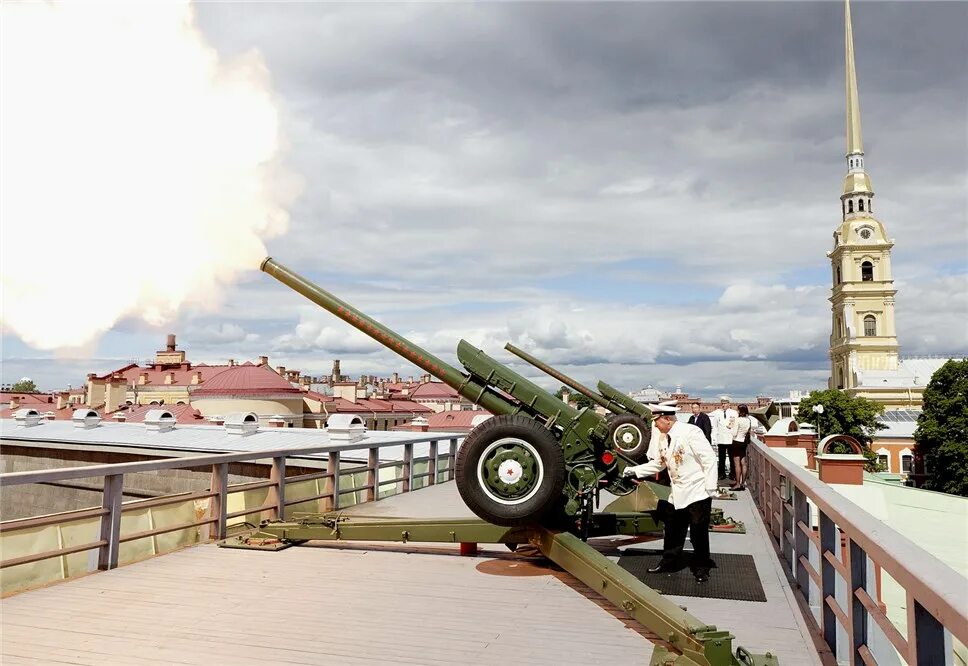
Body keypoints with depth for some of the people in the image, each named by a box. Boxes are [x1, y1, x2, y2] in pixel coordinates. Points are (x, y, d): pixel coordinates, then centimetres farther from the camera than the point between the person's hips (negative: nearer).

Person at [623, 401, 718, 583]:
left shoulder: (690, 432, -18)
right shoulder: (661, 439, 4)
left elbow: (709, 459, -16)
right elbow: (658, 464, 15)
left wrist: (710, 488, -16)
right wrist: (635, 470, 7)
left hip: (698, 492, -7)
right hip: (678, 493, 7)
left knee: (699, 531, 2)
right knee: (673, 529, 14)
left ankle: (701, 567, 20)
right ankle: (669, 561, 30)